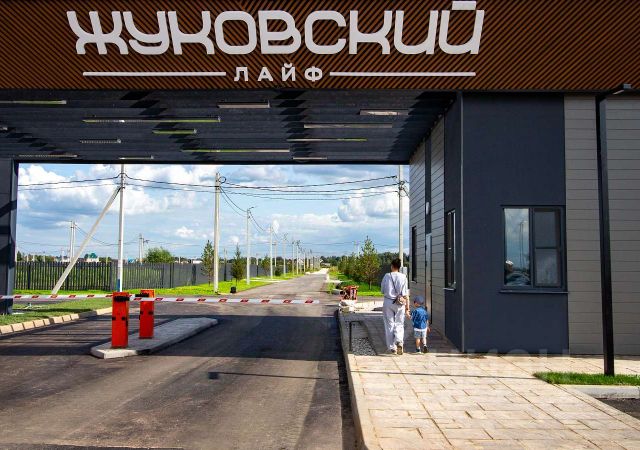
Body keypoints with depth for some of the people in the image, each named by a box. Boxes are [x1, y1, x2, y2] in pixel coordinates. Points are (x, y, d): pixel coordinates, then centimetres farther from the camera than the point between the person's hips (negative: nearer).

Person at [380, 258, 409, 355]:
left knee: (389, 325, 9)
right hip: (400, 303, 0)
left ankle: (392, 348, 11)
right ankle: (399, 341, -15)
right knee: (399, 324, 10)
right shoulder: (403, 277, -5)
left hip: (388, 302, 0)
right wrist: (407, 308, -1)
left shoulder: (386, 276, -4)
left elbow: (382, 291, 5)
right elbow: (406, 294, -5)